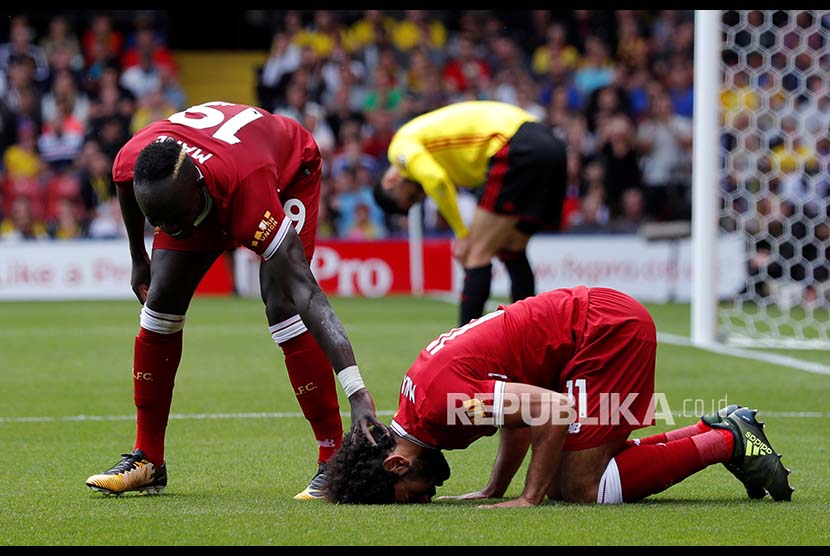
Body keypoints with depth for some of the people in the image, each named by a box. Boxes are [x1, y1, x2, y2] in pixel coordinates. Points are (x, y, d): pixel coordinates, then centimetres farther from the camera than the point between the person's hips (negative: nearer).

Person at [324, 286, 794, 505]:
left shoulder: (438, 402, -22)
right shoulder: (419, 384, 9)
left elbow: (555, 411, -25)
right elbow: (522, 418, 21)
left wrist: (530, 498, -19)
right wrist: (494, 491, 14)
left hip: (607, 327, -10)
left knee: (579, 487, -12)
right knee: (561, 482, 9)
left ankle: (728, 443, -2)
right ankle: (717, 429, 13)